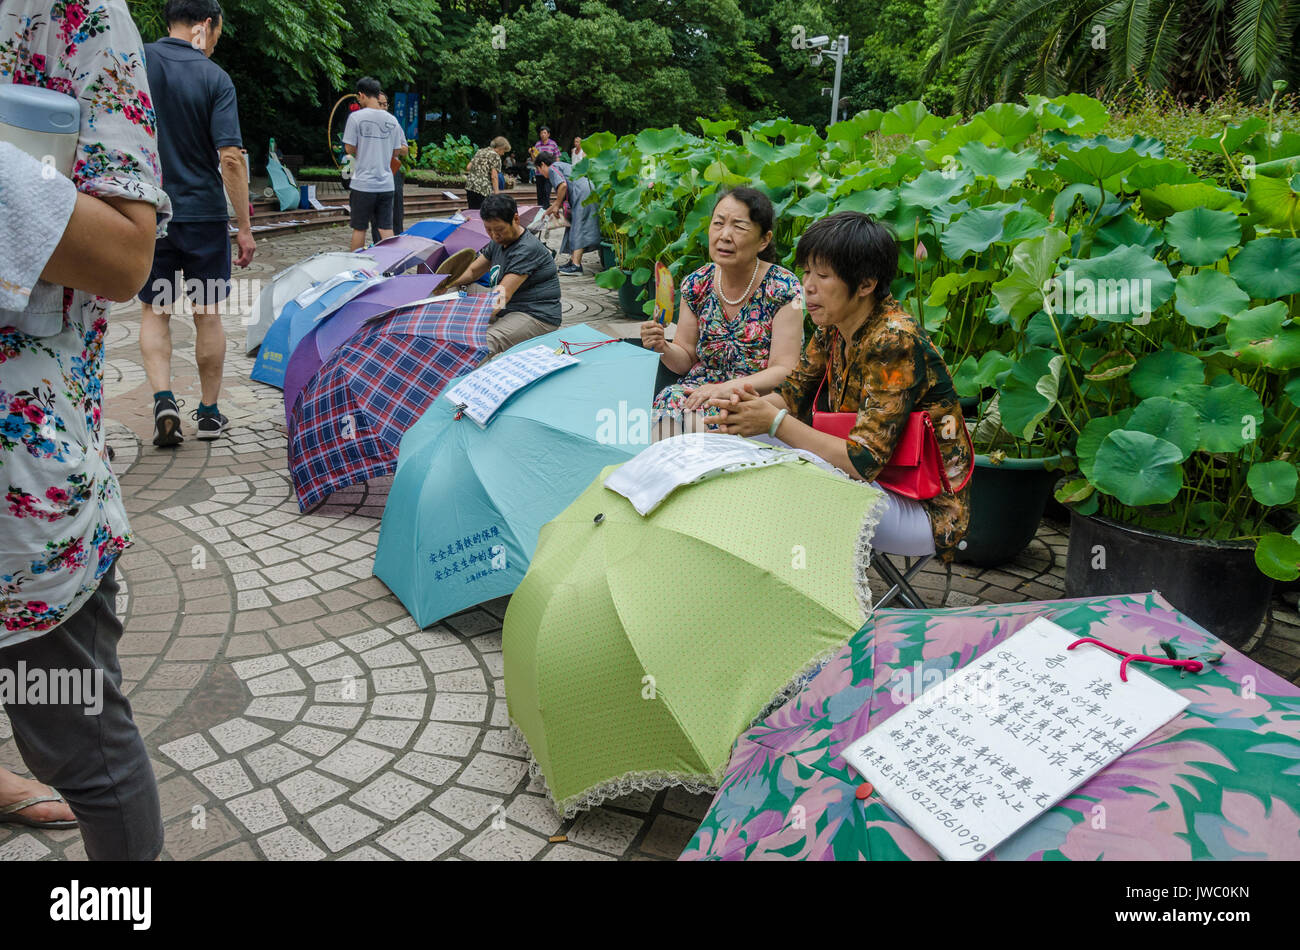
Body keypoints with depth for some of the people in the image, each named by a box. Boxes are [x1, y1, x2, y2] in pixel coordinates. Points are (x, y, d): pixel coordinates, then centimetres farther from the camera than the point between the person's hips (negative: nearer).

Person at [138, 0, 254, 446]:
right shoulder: (214, 77, -7)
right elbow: (231, 158, -13)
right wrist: (245, 228, -9)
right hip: (203, 213, -1)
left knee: (154, 311, 13)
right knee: (208, 314, 10)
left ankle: (163, 399, -5)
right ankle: (208, 413, 17)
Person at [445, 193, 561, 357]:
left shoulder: (528, 249, -19)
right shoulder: (499, 242, 12)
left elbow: (503, 295, -27)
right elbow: (472, 271, 19)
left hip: (537, 317, -10)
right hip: (507, 311, 10)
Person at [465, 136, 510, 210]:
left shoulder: (480, 151, 16)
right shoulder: (495, 156, -5)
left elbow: (468, 167, 15)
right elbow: (494, 176, -13)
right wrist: (497, 194, -13)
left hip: (469, 186, 7)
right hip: (483, 189, -7)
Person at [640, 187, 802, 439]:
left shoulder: (783, 288, -8)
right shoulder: (696, 285, 4)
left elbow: (785, 370, -11)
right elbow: (686, 359, 11)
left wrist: (728, 388, -24)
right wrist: (663, 348, -12)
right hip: (702, 387, 4)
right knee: (669, 403, -29)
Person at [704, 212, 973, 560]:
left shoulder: (894, 341, -25)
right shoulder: (833, 329, 1)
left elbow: (863, 461, -29)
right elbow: (791, 394, 6)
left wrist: (775, 422, -27)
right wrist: (749, 408, -16)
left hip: (925, 508, -8)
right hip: (874, 482, 8)